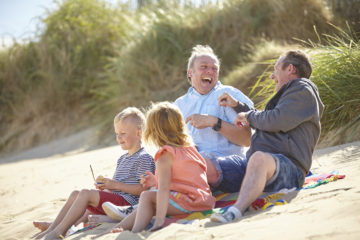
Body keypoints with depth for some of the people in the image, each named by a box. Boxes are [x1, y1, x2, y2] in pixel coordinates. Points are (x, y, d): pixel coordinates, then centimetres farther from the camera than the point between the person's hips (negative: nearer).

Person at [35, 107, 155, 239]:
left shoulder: (144, 158, -7)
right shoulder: (122, 159, 24)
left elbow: (143, 189, -17)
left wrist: (116, 185, -17)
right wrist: (105, 186, 4)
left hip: (127, 201, -10)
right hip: (115, 197, 10)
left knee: (85, 193, -22)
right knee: (75, 194, 2)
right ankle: (51, 229, -4)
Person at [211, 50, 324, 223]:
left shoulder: (303, 91, 3)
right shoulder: (288, 93, 34)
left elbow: (276, 121, -12)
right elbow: (264, 123, 49)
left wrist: (248, 116, 6)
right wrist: (237, 105, 43)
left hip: (287, 165, -10)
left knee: (259, 158, -44)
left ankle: (233, 214, -61)